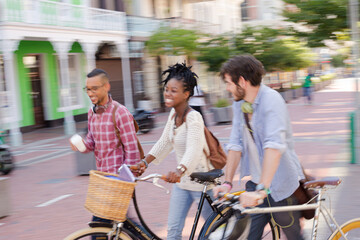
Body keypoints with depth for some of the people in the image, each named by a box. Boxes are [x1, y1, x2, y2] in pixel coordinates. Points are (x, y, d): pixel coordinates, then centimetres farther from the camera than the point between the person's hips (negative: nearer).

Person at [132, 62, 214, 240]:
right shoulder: (173, 114, 3)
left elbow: (194, 149, -37)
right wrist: (144, 162, -1)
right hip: (181, 181, 8)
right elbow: (164, 142, 10)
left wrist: (179, 170, -54)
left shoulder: (193, 117, -22)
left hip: (201, 181, -8)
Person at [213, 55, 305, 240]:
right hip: (255, 183, 6)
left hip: (280, 185, -6)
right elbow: (236, 145, 4)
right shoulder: (239, 105, 4)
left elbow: (274, 146, -32)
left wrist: (262, 189, -40)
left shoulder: (271, 100, -20)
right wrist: (227, 182, -5)